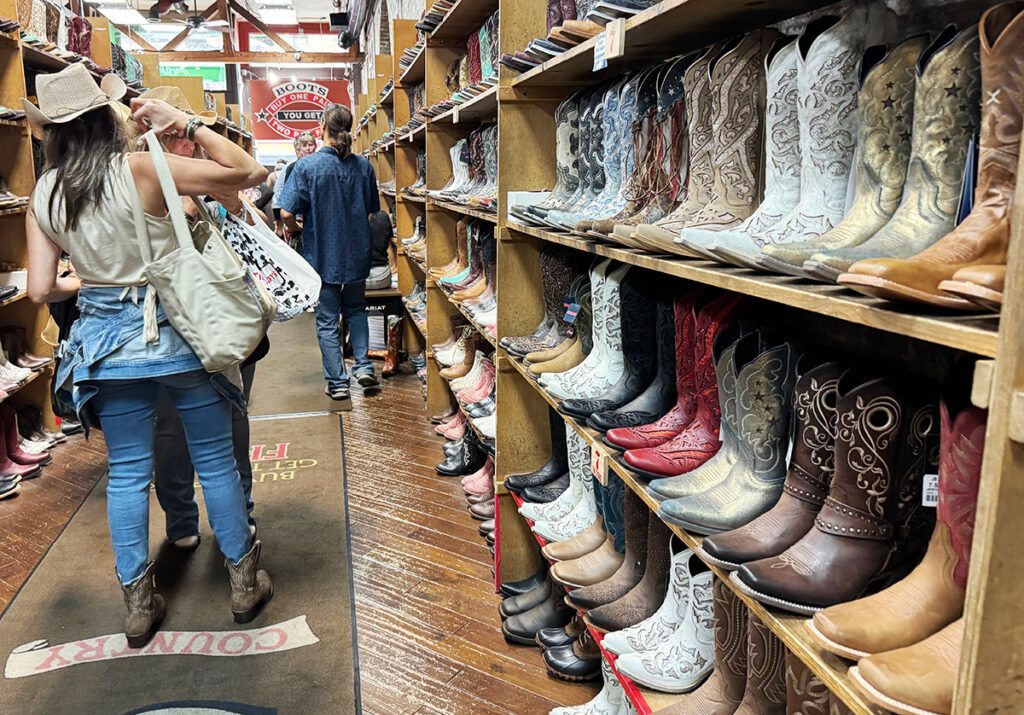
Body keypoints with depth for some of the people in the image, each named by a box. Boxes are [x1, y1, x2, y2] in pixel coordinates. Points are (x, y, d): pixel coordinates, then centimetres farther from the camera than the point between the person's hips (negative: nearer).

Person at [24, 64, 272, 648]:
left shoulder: (43, 197, -1)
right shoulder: (140, 169, -16)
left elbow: (41, 289, 1)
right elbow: (249, 172, -16)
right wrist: (188, 124, -10)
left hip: (108, 339, 4)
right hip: (177, 331, -3)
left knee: (127, 473, 15)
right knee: (216, 460, 11)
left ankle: (139, 603, 25)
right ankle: (245, 582, 25)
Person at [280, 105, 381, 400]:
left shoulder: (307, 166, -14)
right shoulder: (363, 166, -3)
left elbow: (286, 213, -16)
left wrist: (299, 228, 5)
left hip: (322, 254, -3)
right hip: (357, 254, 3)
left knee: (327, 320, 8)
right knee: (356, 309, 22)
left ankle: (337, 382, 11)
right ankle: (363, 365, 10)